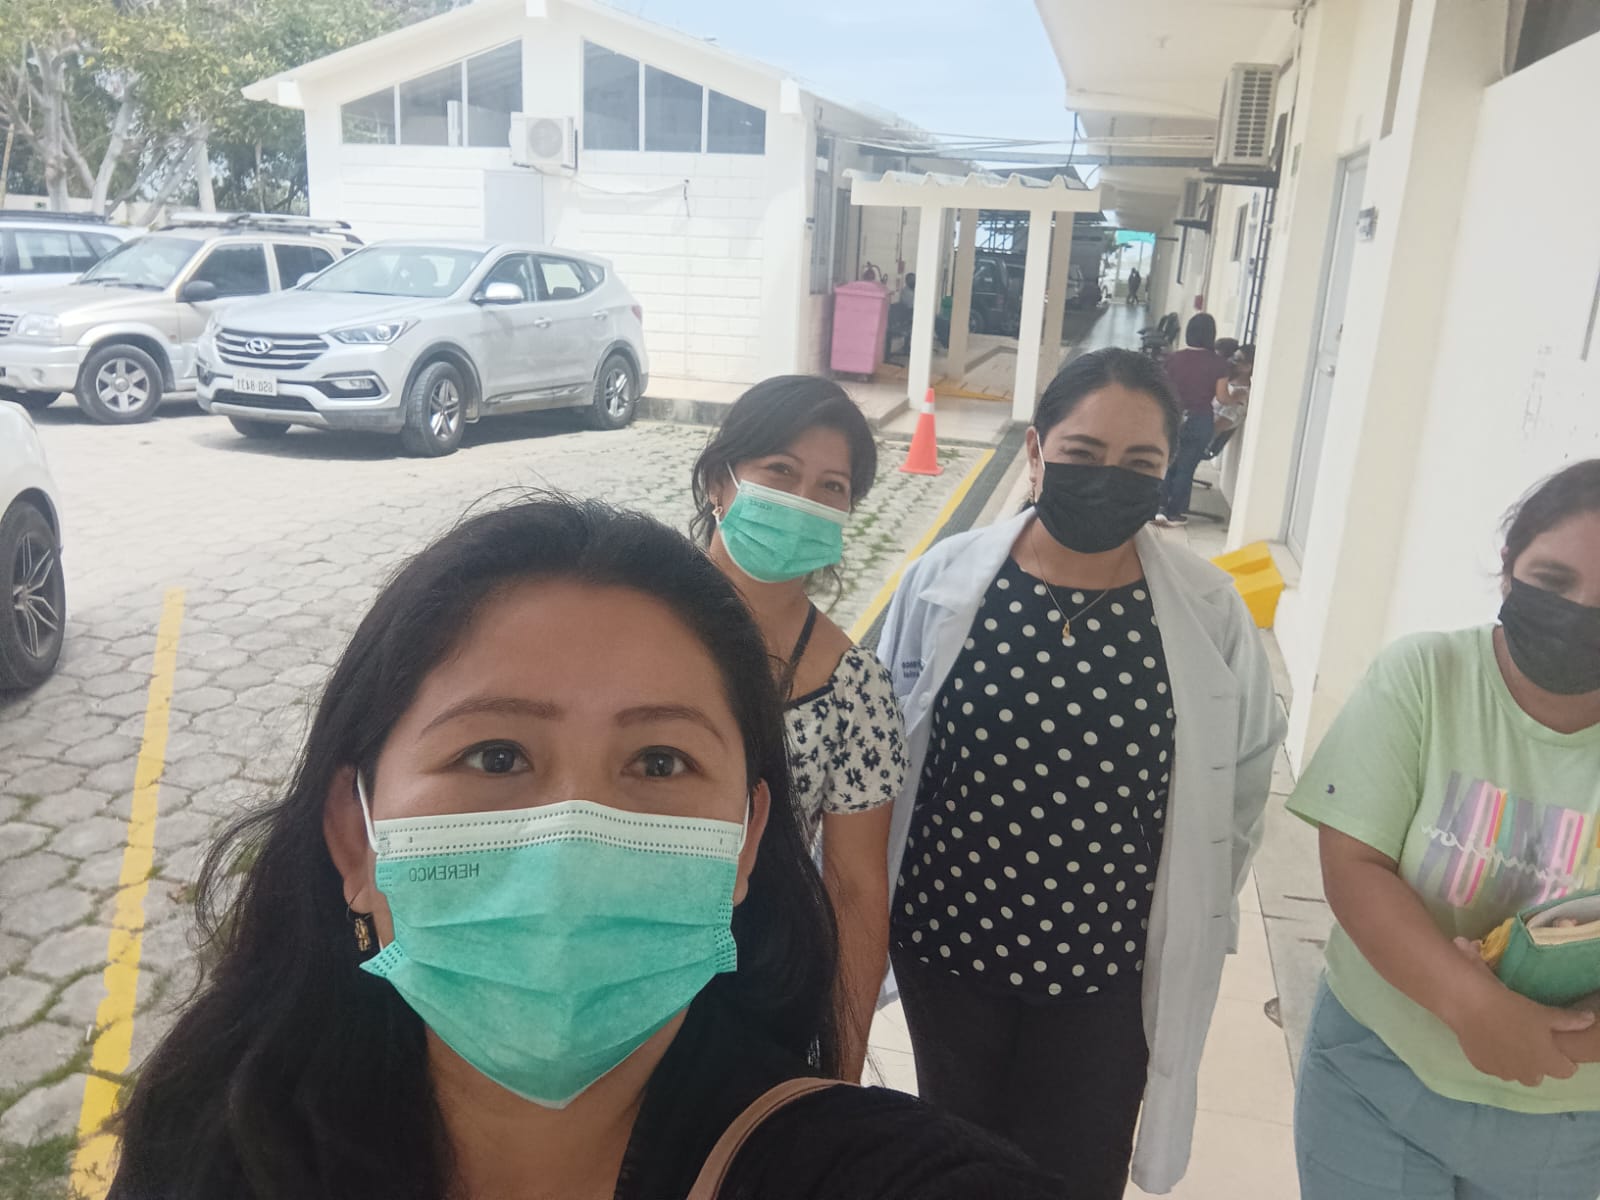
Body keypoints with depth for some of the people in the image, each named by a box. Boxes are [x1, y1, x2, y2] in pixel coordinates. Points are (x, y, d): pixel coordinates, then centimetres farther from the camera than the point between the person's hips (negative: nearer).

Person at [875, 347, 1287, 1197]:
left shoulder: (1209, 611, -11)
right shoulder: (946, 580, -10)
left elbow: (1243, 777, 3)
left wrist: (1186, 924, 8)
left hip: (1109, 967, 0)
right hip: (947, 940, 1)